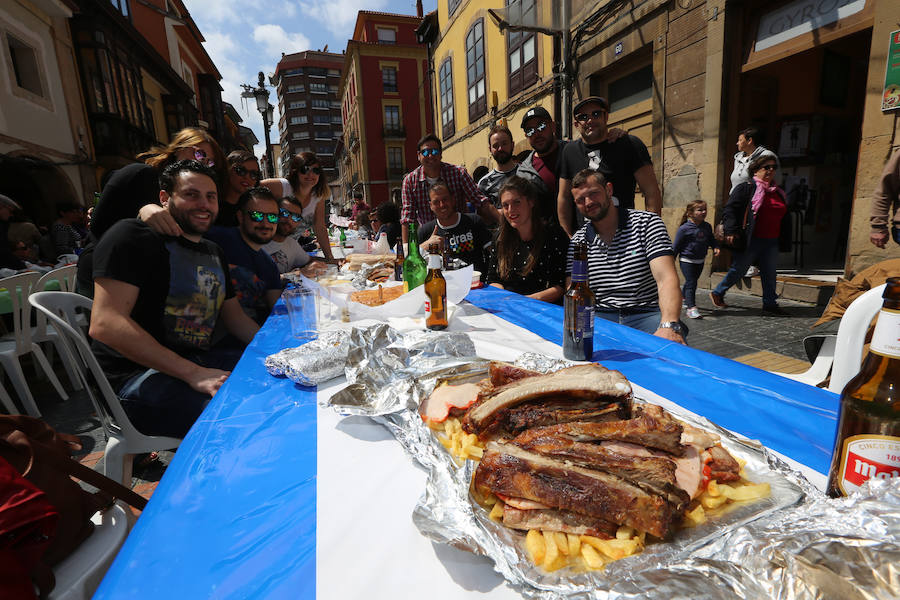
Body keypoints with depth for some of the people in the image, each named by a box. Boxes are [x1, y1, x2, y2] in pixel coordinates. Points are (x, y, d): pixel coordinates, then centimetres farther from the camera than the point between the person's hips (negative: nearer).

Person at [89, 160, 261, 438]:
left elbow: (234, 316, 22)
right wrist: (193, 373, -25)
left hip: (201, 361, 8)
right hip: (139, 375, -8)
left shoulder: (213, 252, 19)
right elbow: (104, 324, -18)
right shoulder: (133, 236, -6)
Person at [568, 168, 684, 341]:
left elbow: (666, 279, -12)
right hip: (599, 318, 2)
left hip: (646, 314, -2)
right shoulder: (577, 241, 10)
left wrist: (669, 326, -31)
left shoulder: (646, 222, 1)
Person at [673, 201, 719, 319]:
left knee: (691, 282, 19)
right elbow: (676, 246, -9)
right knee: (691, 283, -11)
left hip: (700, 260, 6)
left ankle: (684, 299, 40)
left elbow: (711, 239, 16)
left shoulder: (707, 226, 3)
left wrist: (715, 247, -5)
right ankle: (691, 308, -11)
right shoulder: (684, 228, -14)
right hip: (687, 260, -6)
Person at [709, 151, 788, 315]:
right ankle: (717, 293, 20)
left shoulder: (777, 192, 17)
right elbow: (730, 208, -12)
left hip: (771, 242, 7)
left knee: (769, 274, 9)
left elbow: (783, 215, 25)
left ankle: (769, 304, 18)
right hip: (751, 241, -7)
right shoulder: (746, 188, -5)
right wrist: (731, 231, -21)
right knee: (738, 269, 3)